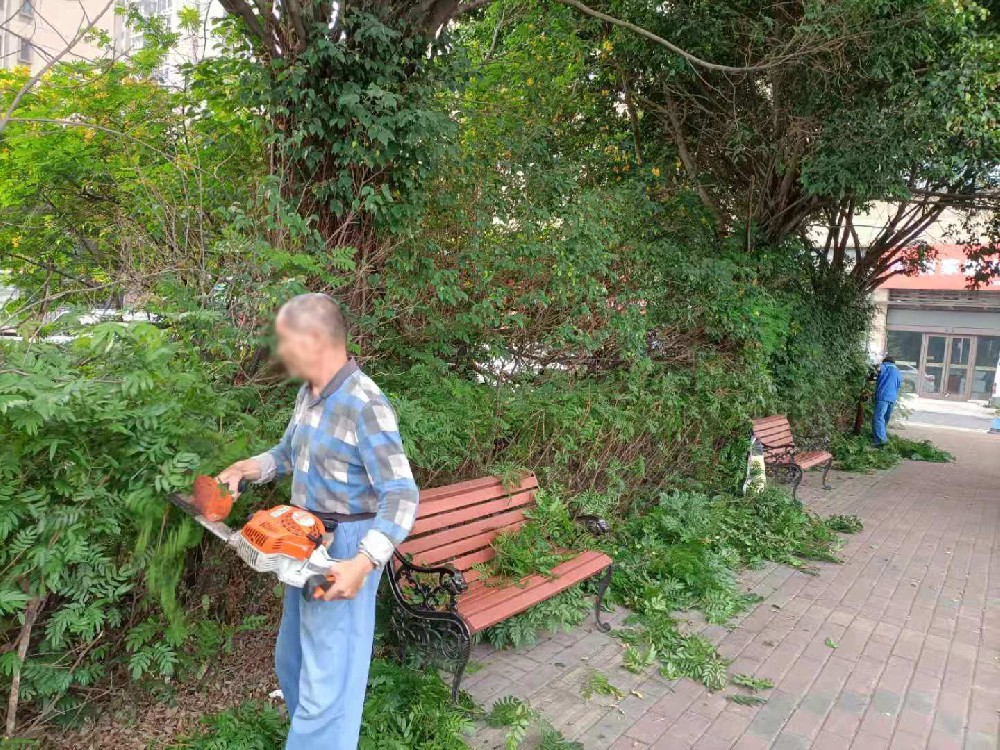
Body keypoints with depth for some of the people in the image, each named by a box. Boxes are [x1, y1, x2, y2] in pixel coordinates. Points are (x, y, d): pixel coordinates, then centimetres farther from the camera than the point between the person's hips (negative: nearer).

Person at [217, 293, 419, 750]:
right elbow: (289, 453, 24)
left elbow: (402, 497, -25)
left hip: (346, 550, -9)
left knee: (326, 681, -1)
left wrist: (362, 564, -34)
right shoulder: (309, 394, 5)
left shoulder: (365, 404, -22)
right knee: (293, 662, 25)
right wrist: (245, 469, 7)